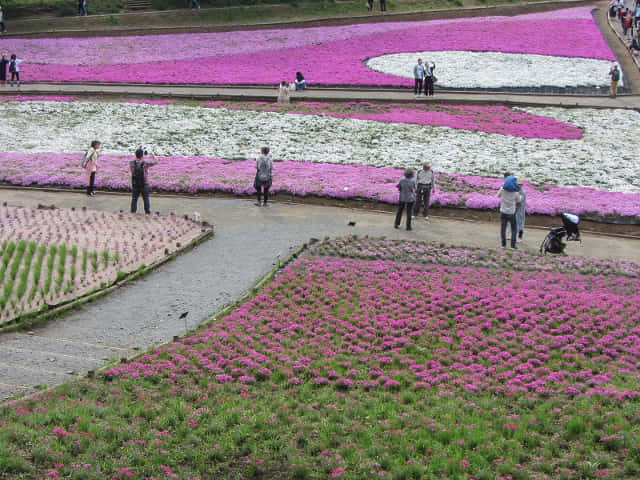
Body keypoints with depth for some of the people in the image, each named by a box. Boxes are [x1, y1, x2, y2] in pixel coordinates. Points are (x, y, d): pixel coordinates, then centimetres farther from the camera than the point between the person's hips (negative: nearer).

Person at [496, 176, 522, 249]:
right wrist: (521, 196, 21)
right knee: (514, 229, 11)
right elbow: (518, 200, 1)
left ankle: (503, 244, 13)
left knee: (503, 228, 11)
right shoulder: (515, 193, -18)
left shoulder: (502, 189, -14)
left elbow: (498, 195, 6)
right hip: (511, 213, -2)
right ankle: (513, 245, 6)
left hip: (503, 212, 2)